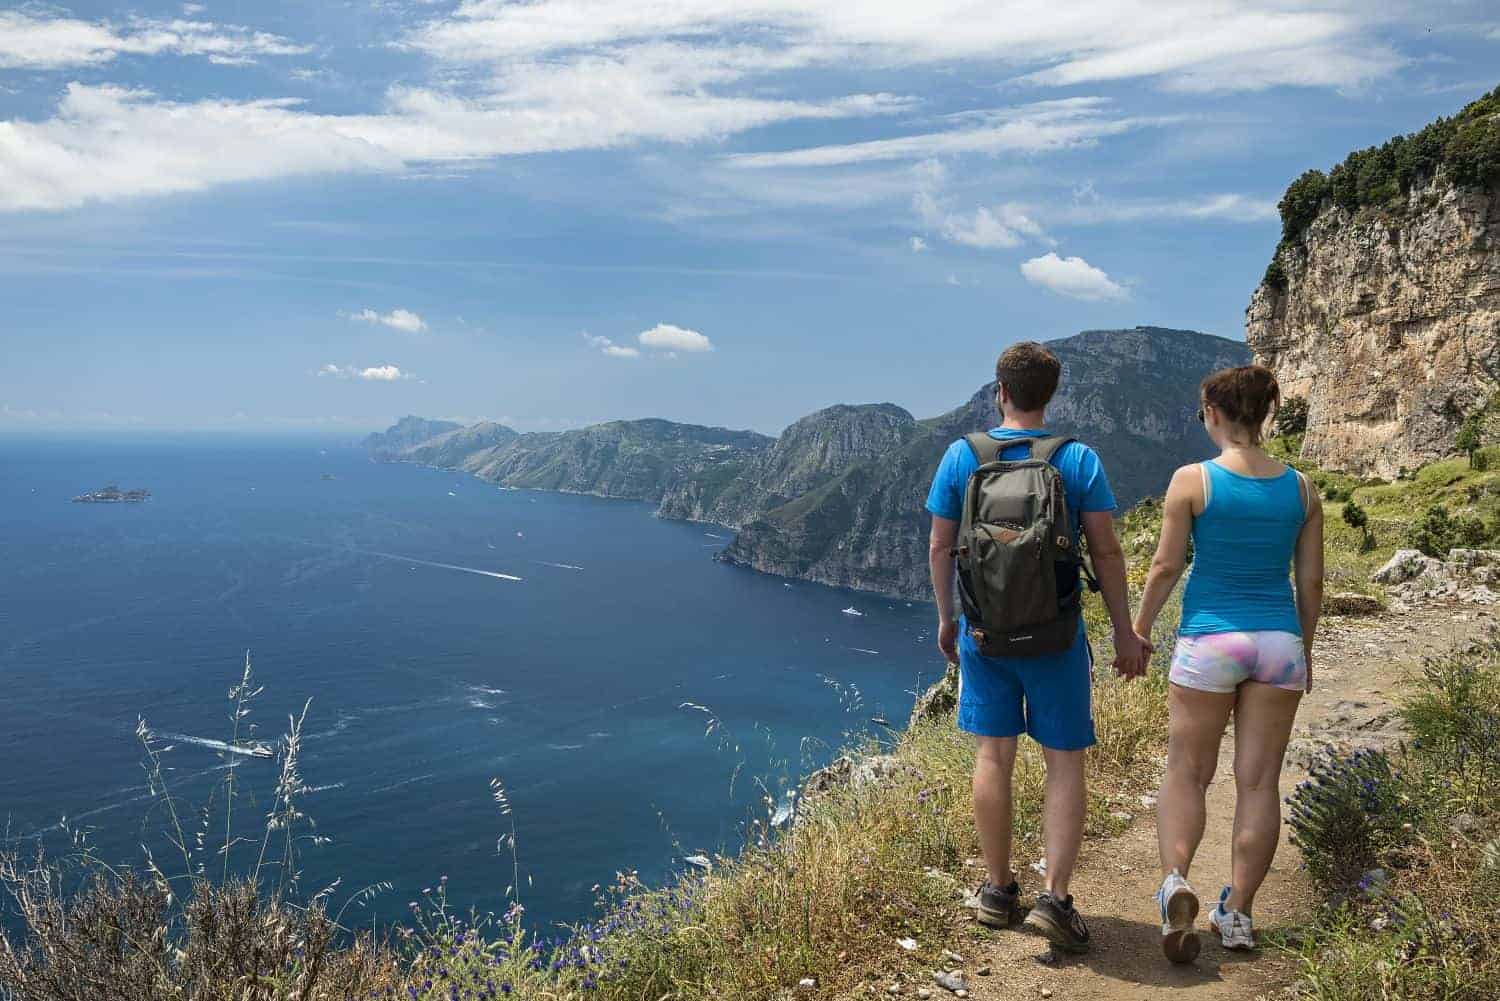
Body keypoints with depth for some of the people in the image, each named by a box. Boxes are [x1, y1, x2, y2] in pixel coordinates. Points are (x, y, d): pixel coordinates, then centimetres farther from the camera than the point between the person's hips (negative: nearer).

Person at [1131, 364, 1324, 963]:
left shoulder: (1192, 480, -8)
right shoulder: (1301, 488, 3)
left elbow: (1165, 567, -6)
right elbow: (1311, 581, 7)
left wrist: (1139, 631, 6)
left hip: (1210, 640, -3)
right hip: (1280, 641, 3)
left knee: (1187, 773, 8)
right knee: (1259, 781, 9)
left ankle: (1175, 881, -14)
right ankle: (1237, 915, 15)